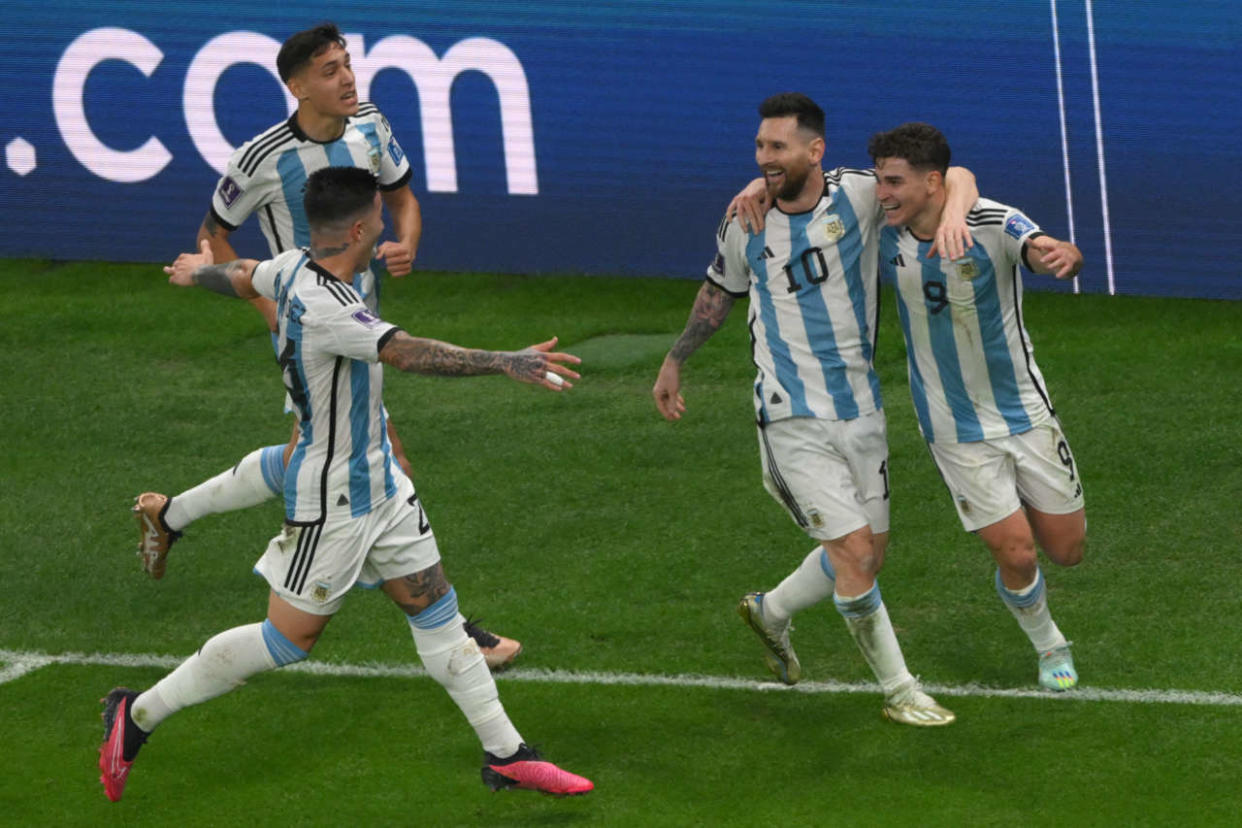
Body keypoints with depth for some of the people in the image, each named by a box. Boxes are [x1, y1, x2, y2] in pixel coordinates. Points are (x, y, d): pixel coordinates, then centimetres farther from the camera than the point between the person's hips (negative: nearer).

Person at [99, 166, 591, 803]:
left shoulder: (294, 269, -2)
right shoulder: (322, 307, -31)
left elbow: (243, 276, 21)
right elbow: (411, 353, -42)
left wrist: (200, 271, 44)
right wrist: (505, 363, -47)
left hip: (378, 482, 10)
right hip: (331, 499, -10)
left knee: (436, 612, 11)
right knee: (288, 640, 3)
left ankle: (505, 754, 17)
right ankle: (139, 714, 16)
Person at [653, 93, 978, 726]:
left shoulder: (859, 195, -8)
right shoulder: (746, 221, -4)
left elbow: (955, 177, -9)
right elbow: (719, 291, 16)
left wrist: (953, 212, -32)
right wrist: (674, 361, 25)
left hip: (860, 408, 3)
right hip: (793, 419, -2)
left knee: (869, 552, 13)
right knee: (854, 551, -11)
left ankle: (771, 613, 40)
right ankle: (898, 690, 4)